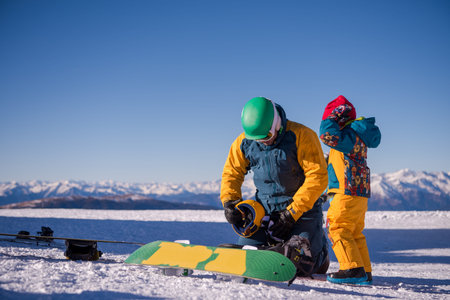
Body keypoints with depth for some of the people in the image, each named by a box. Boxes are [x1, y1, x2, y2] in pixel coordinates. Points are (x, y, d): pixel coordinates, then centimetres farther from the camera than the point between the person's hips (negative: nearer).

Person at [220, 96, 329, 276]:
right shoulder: (245, 141, -5)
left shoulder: (302, 136, -18)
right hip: (264, 208, 4)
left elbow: (318, 178, -19)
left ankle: (321, 252, 24)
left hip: (302, 207, -4)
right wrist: (230, 202, -10)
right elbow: (232, 172, 9)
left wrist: (292, 213, -20)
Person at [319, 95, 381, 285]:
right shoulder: (356, 136, 20)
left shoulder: (350, 135, -13)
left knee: (338, 230, -10)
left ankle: (353, 269, -16)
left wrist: (331, 117, -13)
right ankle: (364, 273, 15)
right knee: (355, 234, 14)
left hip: (348, 194, -10)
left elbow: (328, 135, -28)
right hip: (359, 194, 10)